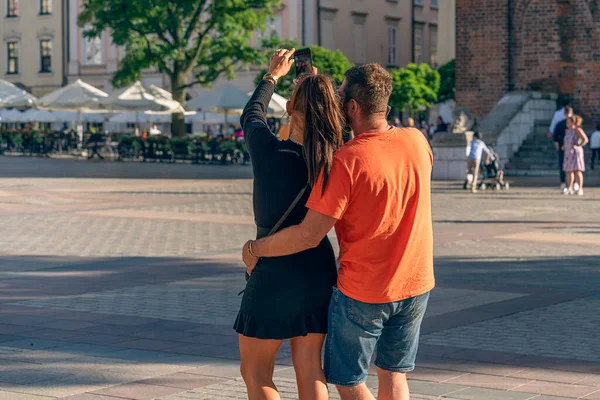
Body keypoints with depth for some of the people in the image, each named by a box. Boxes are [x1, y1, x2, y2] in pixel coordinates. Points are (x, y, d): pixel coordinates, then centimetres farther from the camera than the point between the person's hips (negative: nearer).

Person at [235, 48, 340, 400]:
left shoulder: (269, 150, -16)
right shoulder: (333, 159, -9)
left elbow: (252, 116, 6)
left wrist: (273, 76, 21)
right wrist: (320, 87, 17)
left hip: (274, 272, -5)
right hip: (319, 270, 5)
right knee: (310, 370, 12)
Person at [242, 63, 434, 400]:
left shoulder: (346, 161, -22)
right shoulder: (417, 141, -6)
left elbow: (309, 235, -22)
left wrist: (255, 249, -7)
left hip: (363, 292, -5)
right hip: (417, 283, 6)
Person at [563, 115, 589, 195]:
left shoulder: (577, 130, -8)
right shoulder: (568, 131, 16)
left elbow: (585, 139, -14)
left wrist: (578, 146, -19)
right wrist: (564, 146, 16)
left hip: (576, 152, -8)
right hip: (568, 153, 8)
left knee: (577, 171, -10)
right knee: (569, 171, 8)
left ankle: (580, 189, -9)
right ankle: (570, 189, 12)